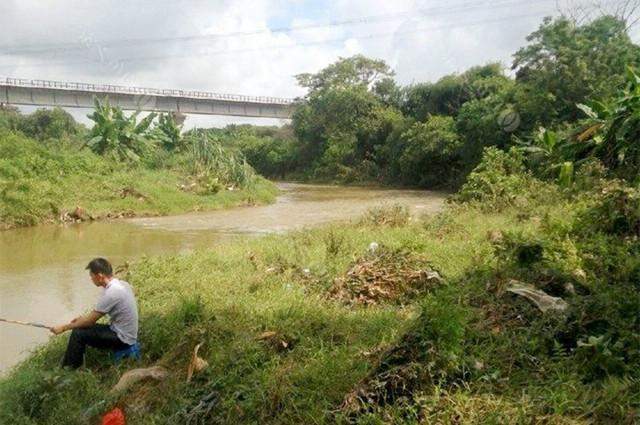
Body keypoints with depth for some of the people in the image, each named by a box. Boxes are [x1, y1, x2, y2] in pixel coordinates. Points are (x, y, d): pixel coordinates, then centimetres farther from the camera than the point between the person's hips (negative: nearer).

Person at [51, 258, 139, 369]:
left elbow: (90, 321, -14)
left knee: (78, 333, -9)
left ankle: (69, 370, 8)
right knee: (83, 328, 16)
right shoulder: (121, 284, 3)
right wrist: (83, 318, 16)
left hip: (122, 339, -9)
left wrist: (64, 327, -3)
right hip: (127, 334, 9)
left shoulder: (111, 293, -25)